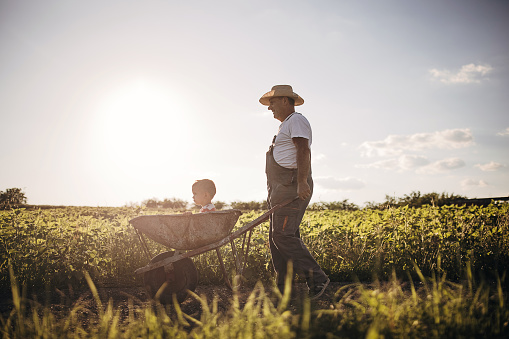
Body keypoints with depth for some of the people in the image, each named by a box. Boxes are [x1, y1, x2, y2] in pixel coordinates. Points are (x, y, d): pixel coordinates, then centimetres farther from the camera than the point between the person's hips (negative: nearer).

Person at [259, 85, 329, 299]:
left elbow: (303, 151, -18)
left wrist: (302, 182, -29)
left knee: (283, 235, -18)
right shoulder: (286, 125, 27)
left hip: (293, 187, -10)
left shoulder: (296, 121, -4)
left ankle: (316, 278, -12)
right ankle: (284, 291, 8)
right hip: (281, 189, 11)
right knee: (276, 238, 6)